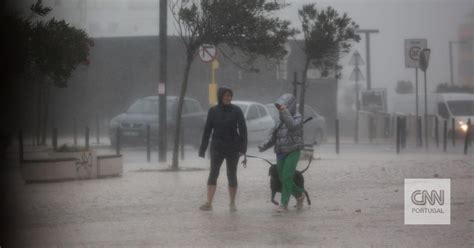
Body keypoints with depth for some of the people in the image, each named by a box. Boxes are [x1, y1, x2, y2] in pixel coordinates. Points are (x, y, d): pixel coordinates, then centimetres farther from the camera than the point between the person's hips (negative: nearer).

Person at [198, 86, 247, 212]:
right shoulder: (213, 111, 1)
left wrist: (243, 147, -15)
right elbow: (207, 130, 4)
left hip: (233, 148, 0)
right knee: (213, 174, -11)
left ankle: (232, 203, 17)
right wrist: (203, 148, 2)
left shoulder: (236, 111, -3)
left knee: (232, 175, 6)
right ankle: (208, 203, -18)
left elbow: (243, 129, -6)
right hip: (217, 148, 0)